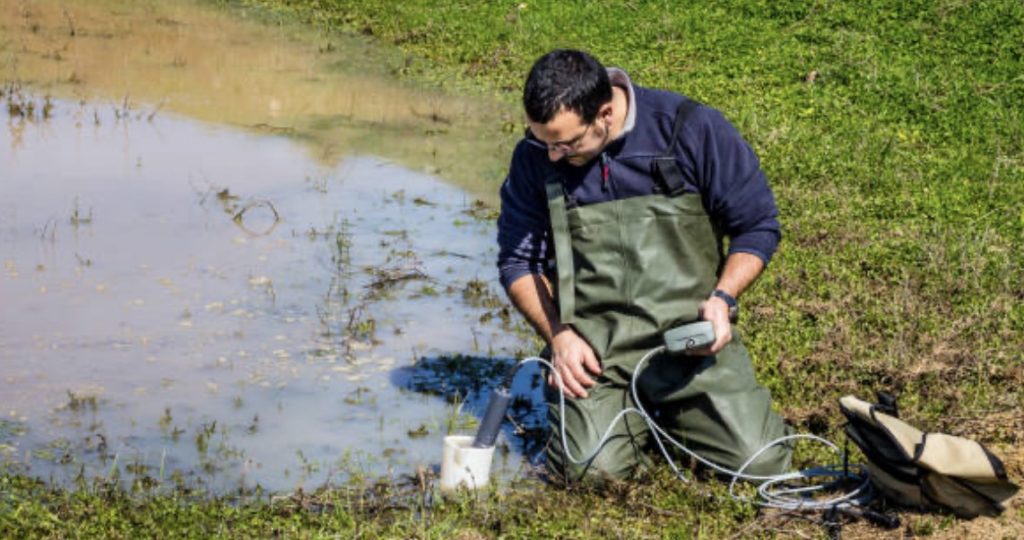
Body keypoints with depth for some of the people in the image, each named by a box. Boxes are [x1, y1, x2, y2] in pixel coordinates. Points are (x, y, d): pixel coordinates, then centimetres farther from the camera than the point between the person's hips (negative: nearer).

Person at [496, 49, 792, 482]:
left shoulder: (693, 130, -6)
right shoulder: (535, 157, 1)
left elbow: (758, 226, 3)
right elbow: (518, 262, 9)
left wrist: (723, 298, -13)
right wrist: (558, 335, -6)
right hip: (593, 347, 1)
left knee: (760, 460, -14)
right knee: (591, 469, -22)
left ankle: (672, 414, 17)